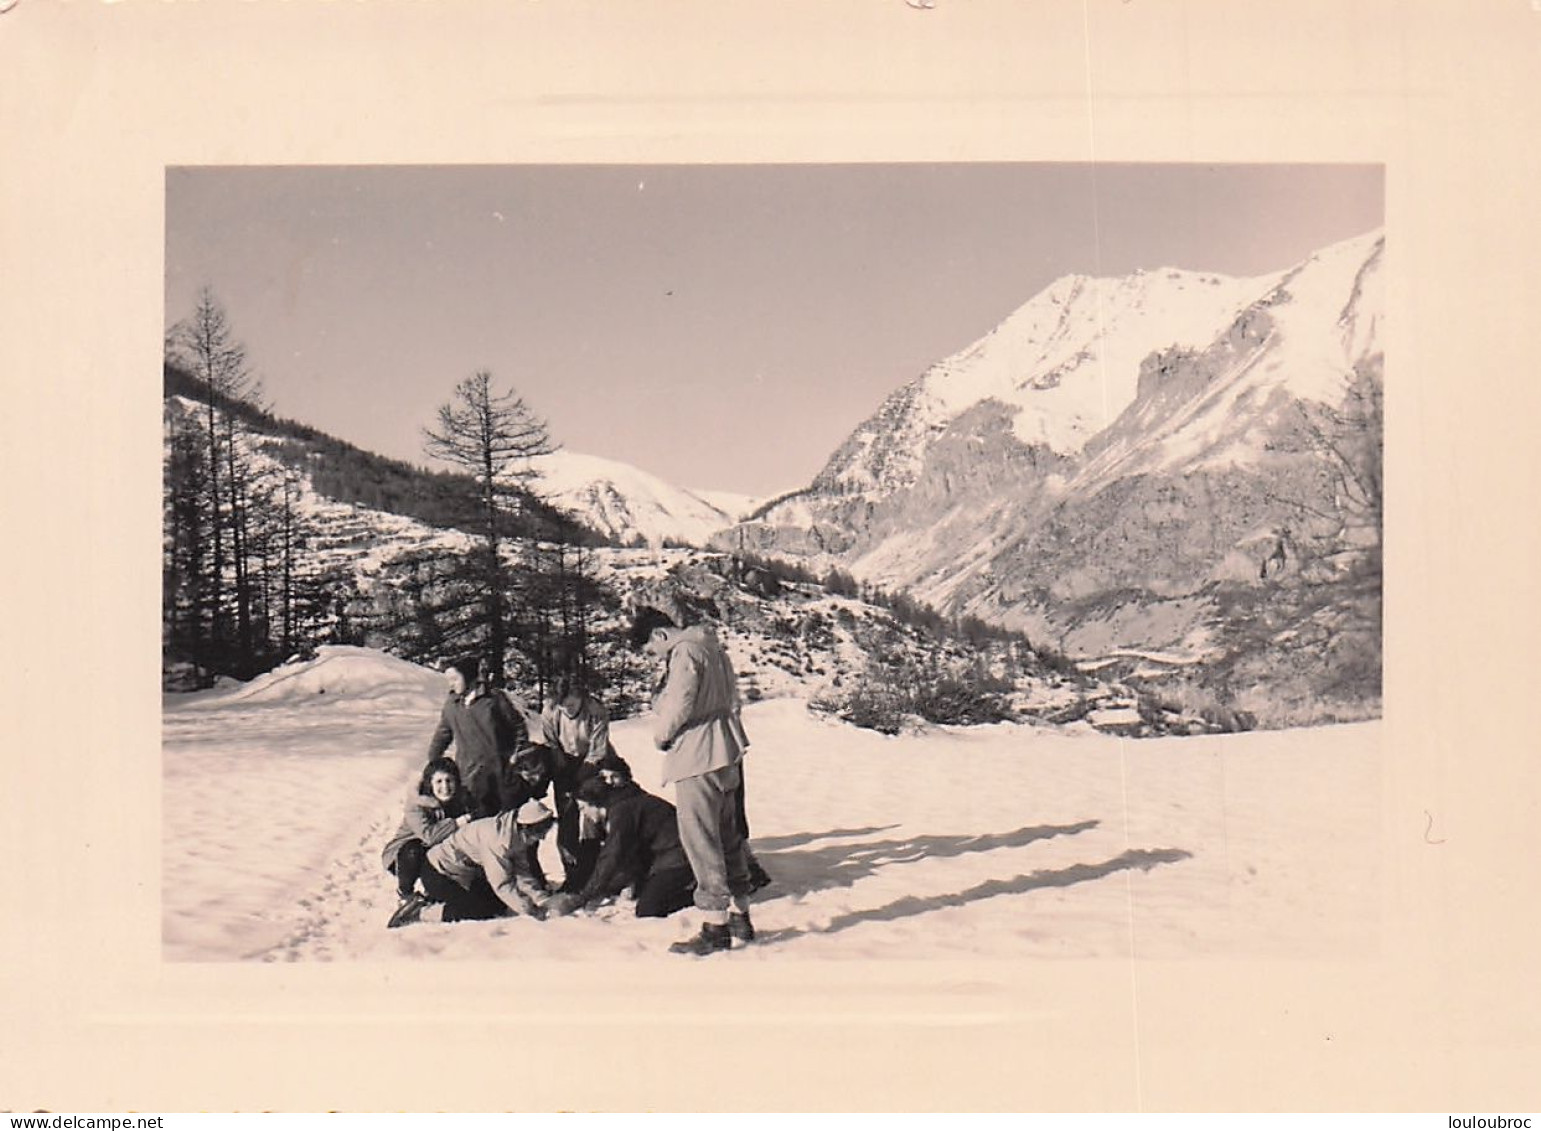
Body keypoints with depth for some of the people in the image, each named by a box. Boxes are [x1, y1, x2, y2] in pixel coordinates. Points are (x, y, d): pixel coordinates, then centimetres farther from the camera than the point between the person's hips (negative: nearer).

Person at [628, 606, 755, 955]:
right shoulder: (711, 647, 14)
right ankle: (741, 918, 25)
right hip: (724, 755, 10)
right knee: (728, 837, 17)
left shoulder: (684, 652, -15)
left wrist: (661, 736, -1)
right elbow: (730, 699, 17)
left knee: (701, 841, -3)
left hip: (698, 759, -10)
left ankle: (715, 926, 1)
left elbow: (678, 707, -20)